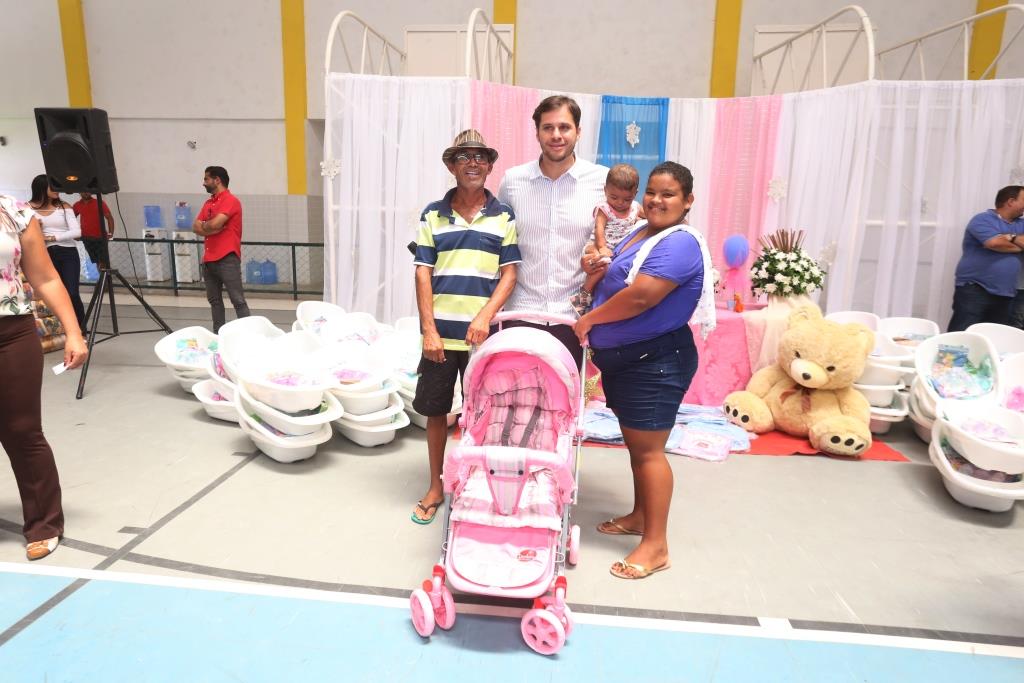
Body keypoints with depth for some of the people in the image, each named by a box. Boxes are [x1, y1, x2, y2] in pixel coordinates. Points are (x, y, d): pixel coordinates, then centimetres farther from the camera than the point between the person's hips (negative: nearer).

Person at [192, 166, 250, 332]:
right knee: (214, 300, 11)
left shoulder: (231, 200, -7)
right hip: (208, 259, 9)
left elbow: (214, 224, -18)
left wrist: (203, 226, 3)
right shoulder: (208, 203, 18)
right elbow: (195, 227, 10)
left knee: (238, 300, -10)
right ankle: (218, 334, 17)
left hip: (227, 259, -8)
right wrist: (209, 228, -9)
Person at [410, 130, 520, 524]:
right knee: (435, 410, 10)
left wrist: (485, 317, -14)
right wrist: (429, 329, -6)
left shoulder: (503, 217, 3)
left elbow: (509, 274, -1)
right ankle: (435, 486, 26)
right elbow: (423, 274, 1)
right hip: (440, 333, 1)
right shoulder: (433, 215, 4)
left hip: (483, 333, -1)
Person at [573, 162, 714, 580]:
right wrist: (594, 269, -3)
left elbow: (639, 297, -27)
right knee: (634, 443, 19)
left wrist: (588, 320, -14)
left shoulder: (680, 243, -17)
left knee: (648, 450, -5)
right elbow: (610, 283, 21)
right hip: (620, 357, 9)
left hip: (656, 361, -9)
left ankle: (656, 545, 6)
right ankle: (640, 516, 35)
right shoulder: (638, 233, 13)